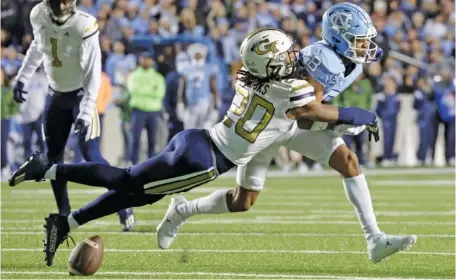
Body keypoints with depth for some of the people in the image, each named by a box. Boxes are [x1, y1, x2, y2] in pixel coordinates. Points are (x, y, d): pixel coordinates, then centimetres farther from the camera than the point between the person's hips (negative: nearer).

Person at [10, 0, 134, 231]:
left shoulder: (84, 26, -28)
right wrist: (22, 77, 11)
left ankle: (123, 207, -3)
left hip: (80, 93, -6)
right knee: (53, 156, 6)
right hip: (56, 95, 6)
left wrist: (86, 112, -31)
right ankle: (64, 216, 15)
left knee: (91, 155, -13)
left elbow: (93, 72, -26)